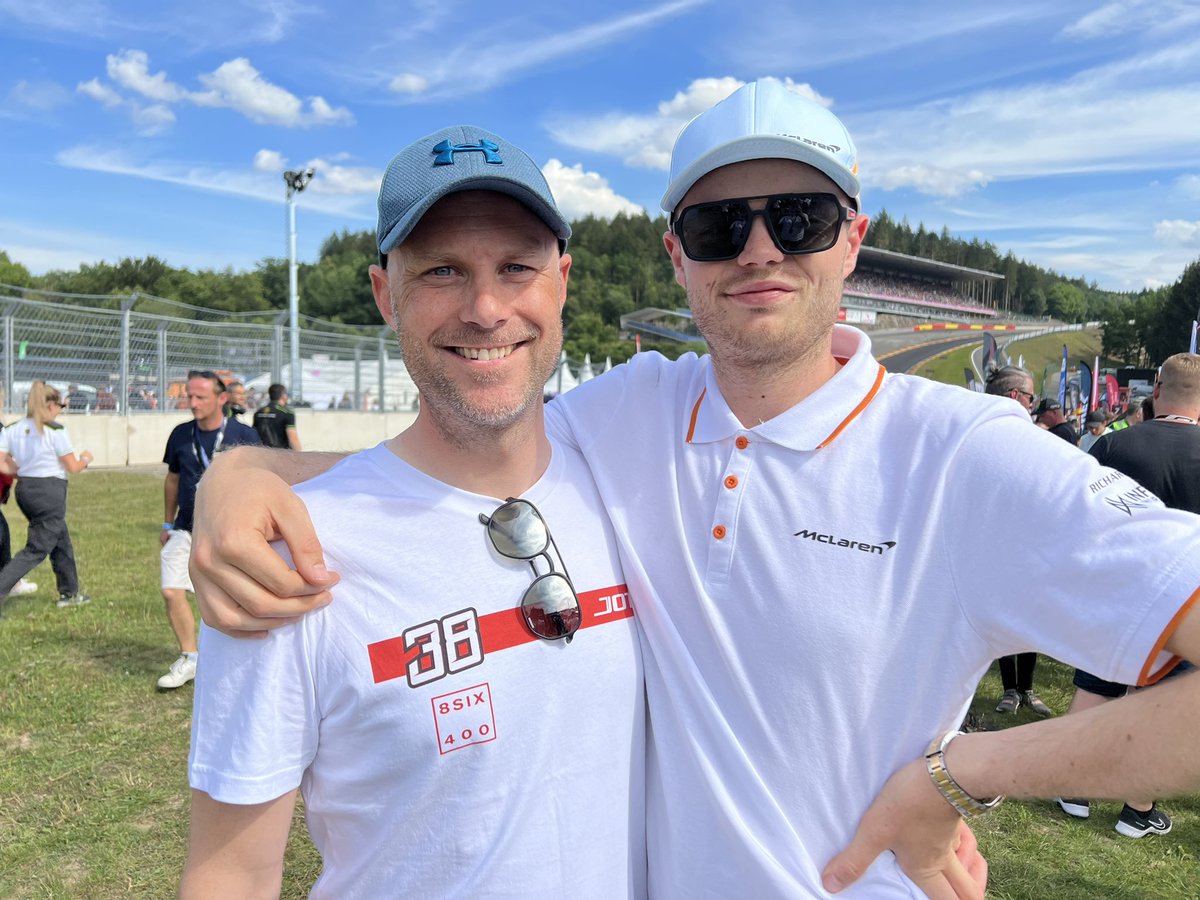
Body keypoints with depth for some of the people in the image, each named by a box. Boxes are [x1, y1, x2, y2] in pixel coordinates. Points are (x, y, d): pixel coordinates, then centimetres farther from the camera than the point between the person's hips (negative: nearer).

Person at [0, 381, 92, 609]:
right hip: (50, 492, -8)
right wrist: (86, 459, 13)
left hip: (24, 489, 8)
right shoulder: (56, 430, -13)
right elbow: (72, 467, -8)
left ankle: (70, 593, 31)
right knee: (36, 550, 0)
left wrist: (25, 467, 13)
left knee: (62, 542, 21)